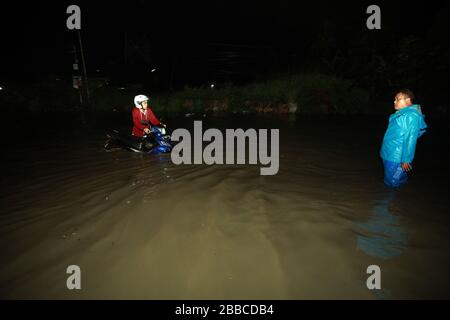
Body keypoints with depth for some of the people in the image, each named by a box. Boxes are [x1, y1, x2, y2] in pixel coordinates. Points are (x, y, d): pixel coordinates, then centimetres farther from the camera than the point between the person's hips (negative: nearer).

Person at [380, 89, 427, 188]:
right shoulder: (401, 113, 11)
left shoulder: (412, 116, -18)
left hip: (396, 158, -10)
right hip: (388, 155, 10)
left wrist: (406, 160, -22)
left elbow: (410, 139, -22)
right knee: (389, 181, 21)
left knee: (393, 183, 0)